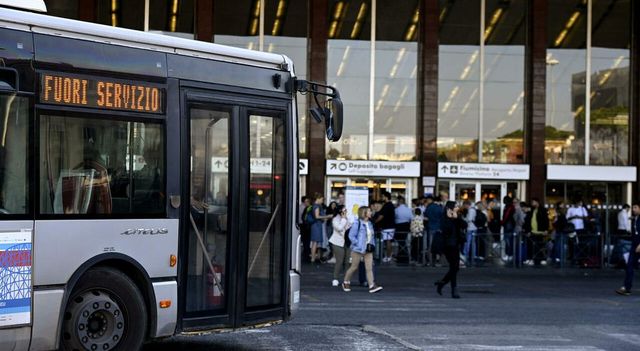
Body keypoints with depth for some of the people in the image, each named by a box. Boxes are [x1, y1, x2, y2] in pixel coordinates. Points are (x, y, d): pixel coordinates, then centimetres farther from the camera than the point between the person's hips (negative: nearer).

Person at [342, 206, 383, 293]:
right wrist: (358, 245, -18)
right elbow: (351, 236, -14)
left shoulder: (369, 224, 11)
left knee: (369, 267, -4)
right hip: (358, 250, -6)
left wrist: (371, 244, 7)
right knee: (354, 267, 5)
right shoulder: (357, 223, -12)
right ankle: (346, 282, 25)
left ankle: (372, 286, -10)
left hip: (368, 250, 6)